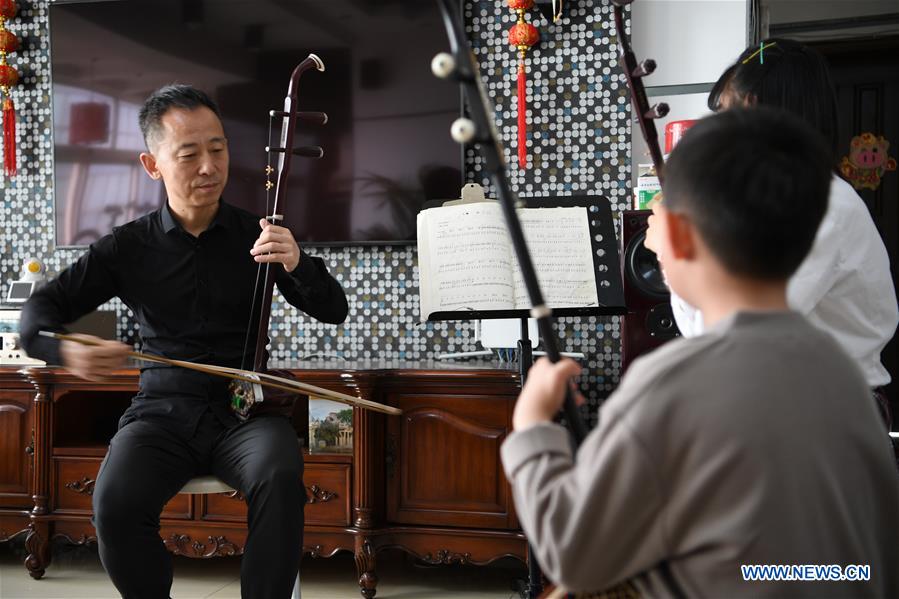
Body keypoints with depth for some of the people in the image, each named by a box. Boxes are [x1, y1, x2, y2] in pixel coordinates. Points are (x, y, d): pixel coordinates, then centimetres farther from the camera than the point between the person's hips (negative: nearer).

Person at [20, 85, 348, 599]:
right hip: (163, 409, 1)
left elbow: (334, 311, 5)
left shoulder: (256, 236, 6)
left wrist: (297, 264, -18)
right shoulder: (129, 247, 6)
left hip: (244, 408, 0)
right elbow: (42, 309, 7)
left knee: (281, 478, -33)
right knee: (116, 504, -29)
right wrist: (64, 349, -17)